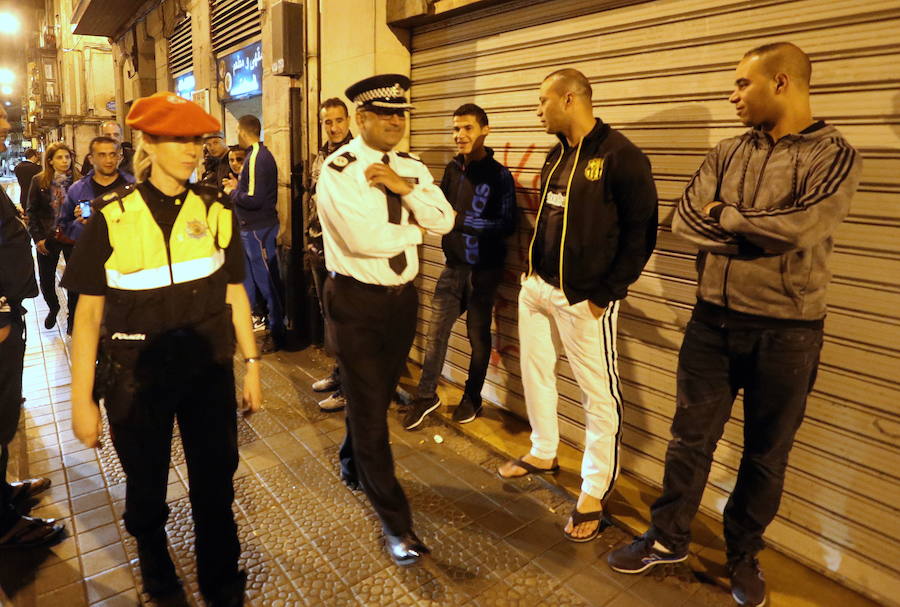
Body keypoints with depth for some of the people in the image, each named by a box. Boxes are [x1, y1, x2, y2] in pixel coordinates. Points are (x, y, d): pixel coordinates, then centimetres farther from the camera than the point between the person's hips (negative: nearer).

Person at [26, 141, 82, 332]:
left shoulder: (79, 180, -5)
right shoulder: (39, 181, 0)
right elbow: (31, 211, 2)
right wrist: (38, 237, -5)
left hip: (72, 238, -2)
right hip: (48, 239, 2)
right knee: (46, 280, 10)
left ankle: (72, 317, 23)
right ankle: (53, 308, 38)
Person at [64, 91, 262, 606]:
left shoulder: (216, 210, -2)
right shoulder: (112, 216, -8)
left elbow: (234, 293, 4)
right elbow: (89, 313, -5)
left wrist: (252, 363, 5)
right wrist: (82, 400, -4)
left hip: (210, 370, 1)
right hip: (136, 378, -1)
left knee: (216, 482, 12)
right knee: (146, 486, 18)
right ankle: (155, 566, 50)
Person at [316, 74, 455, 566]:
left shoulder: (410, 168, 6)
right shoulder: (338, 170, -14)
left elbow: (444, 220, -4)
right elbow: (365, 239, -27)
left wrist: (405, 187, -18)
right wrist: (414, 230, -10)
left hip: (402, 295, 6)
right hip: (356, 301, -6)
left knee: (379, 394, 21)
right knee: (369, 409, 1)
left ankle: (352, 462, 51)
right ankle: (395, 522, 14)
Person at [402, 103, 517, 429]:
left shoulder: (499, 175, -11)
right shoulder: (453, 168, 5)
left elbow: (507, 225, -17)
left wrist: (461, 219, -20)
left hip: (483, 269, -4)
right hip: (454, 265, 4)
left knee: (478, 335, 10)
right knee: (436, 329, 5)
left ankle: (472, 398, 28)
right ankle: (426, 395, 20)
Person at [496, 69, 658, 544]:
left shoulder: (621, 157, -12)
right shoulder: (557, 156, 12)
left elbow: (641, 234, -12)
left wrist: (607, 294, -14)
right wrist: (531, 268, 10)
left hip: (584, 299, -8)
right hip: (537, 288, 9)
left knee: (599, 394, 2)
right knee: (535, 372, 18)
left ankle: (594, 493, 17)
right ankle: (543, 454, 38)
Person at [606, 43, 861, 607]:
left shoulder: (835, 154, -7)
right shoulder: (728, 153, 6)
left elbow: (799, 228, -22)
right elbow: (685, 220, -6)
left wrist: (724, 215, -9)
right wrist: (763, 233, -14)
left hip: (786, 331, -3)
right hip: (714, 319, 4)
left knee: (766, 454, 13)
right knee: (690, 437, 11)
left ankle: (744, 555, 35)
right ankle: (669, 538, 30)